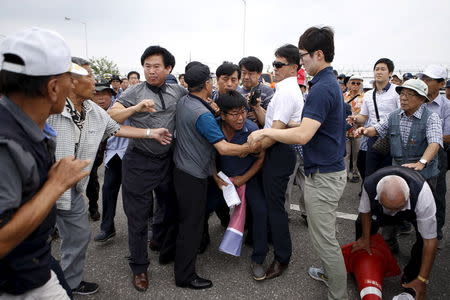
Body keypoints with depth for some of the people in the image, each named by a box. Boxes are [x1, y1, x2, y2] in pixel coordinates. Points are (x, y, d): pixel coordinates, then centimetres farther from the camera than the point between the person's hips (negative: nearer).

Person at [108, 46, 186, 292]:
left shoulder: (178, 92, 3)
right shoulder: (134, 92, -7)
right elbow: (110, 117, -15)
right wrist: (136, 108, -28)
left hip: (168, 160, 4)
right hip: (139, 162, -4)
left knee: (171, 209, 20)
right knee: (138, 216, 7)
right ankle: (139, 267, 26)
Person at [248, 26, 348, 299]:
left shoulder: (321, 88, -22)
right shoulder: (331, 83, 11)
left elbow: (302, 135, -31)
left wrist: (265, 131, -20)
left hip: (323, 175, -11)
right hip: (333, 168, 11)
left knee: (325, 238, 4)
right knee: (327, 233, 26)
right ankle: (331, 272, 45)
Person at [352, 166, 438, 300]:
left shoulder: (423, 194, -44)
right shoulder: (369, 185, -38)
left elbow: (430, 241, -36)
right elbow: (365, 211, -14)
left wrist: (422, 280, -30)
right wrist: (365, 239, -10)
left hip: (415, 209, -2)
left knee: (424, 237, -27)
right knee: (361, 224, -16)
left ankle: (410, 277, 1)